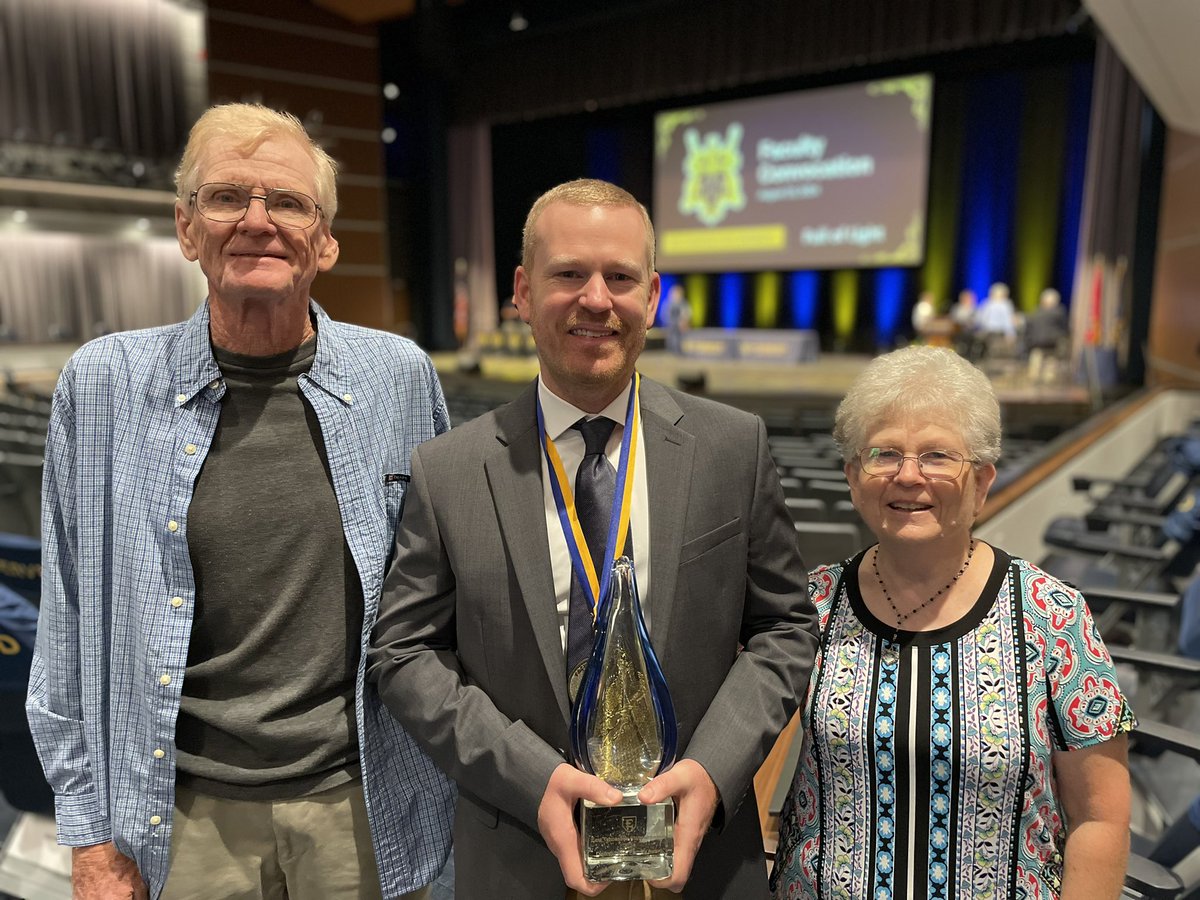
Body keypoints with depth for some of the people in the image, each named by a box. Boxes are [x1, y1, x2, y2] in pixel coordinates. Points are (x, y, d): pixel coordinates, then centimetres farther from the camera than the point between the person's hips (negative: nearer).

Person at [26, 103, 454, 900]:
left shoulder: (401, 376, -6)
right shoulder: (103, 385, -6)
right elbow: (73, 629, 0)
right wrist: (92, 836, 2)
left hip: (361, 804, 0)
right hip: (187, 814, 0)